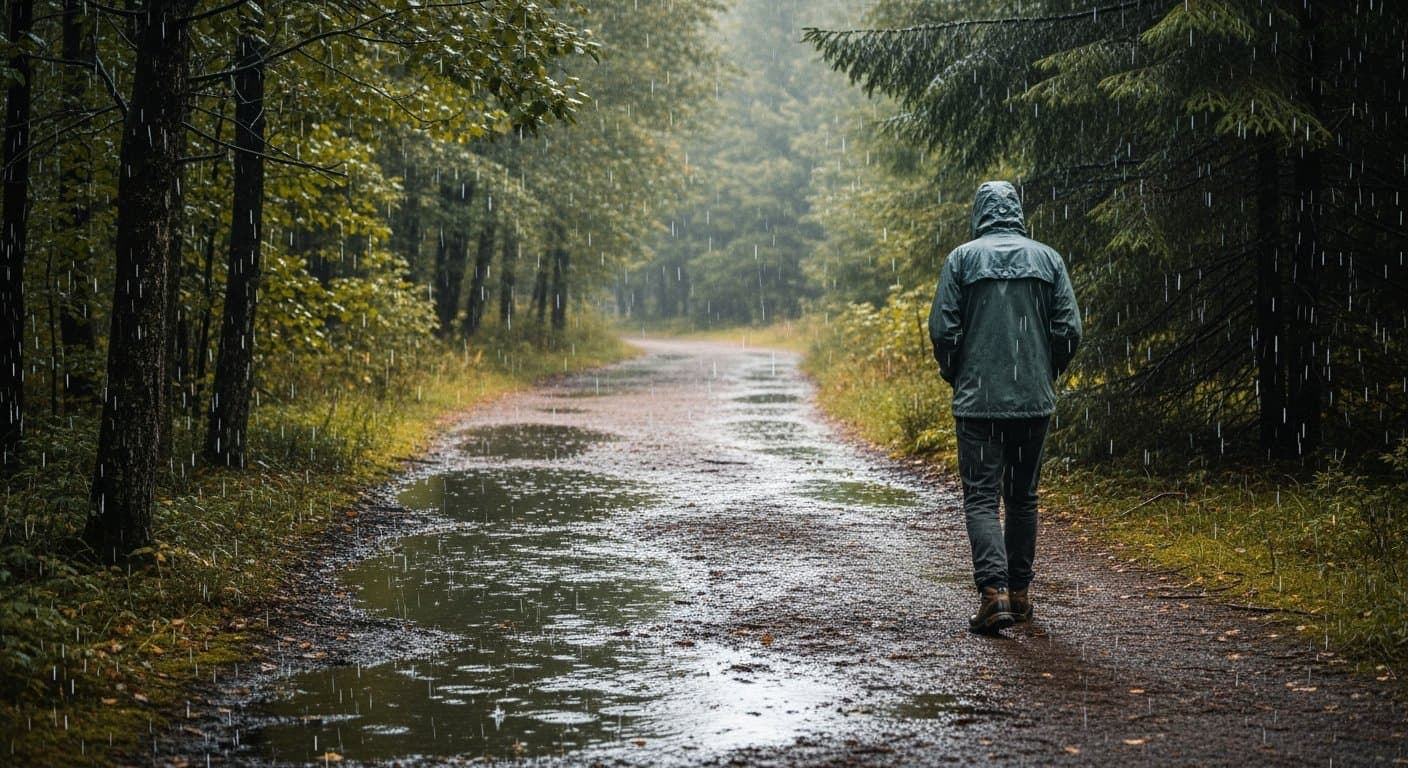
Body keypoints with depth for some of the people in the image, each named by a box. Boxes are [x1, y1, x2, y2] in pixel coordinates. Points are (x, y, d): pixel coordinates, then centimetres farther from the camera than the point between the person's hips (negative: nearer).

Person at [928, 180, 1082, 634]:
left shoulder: (963, 259, -2)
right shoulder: (1047, 259, 4)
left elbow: (943, 329, -7)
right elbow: (1069, 329, 0)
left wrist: (955, 376, 10)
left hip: (978, 400, -3)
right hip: (1034, 400, 3)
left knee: (981, 497, -1)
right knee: (1023, 497, 14)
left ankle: (994, 590, -16)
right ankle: (1019, 592, 21)